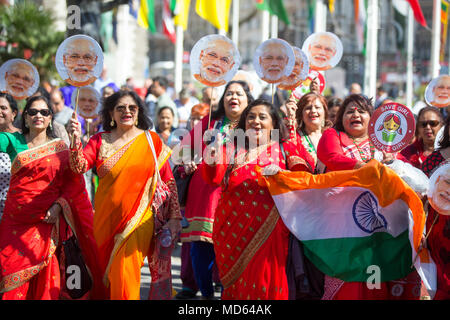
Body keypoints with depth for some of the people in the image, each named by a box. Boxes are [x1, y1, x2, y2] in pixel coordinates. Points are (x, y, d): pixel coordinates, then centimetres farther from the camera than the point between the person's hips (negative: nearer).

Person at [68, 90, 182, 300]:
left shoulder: (151, 141, 4)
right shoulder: (100, 141, 6)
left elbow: (168, 181, 5)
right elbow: (79, 167, -9)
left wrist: (174, 217, 1)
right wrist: (76, 140, -25)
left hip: (140, 219, -2)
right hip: (107, 218, 2)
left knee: (125, 272, -14)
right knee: (108, 273, 7)